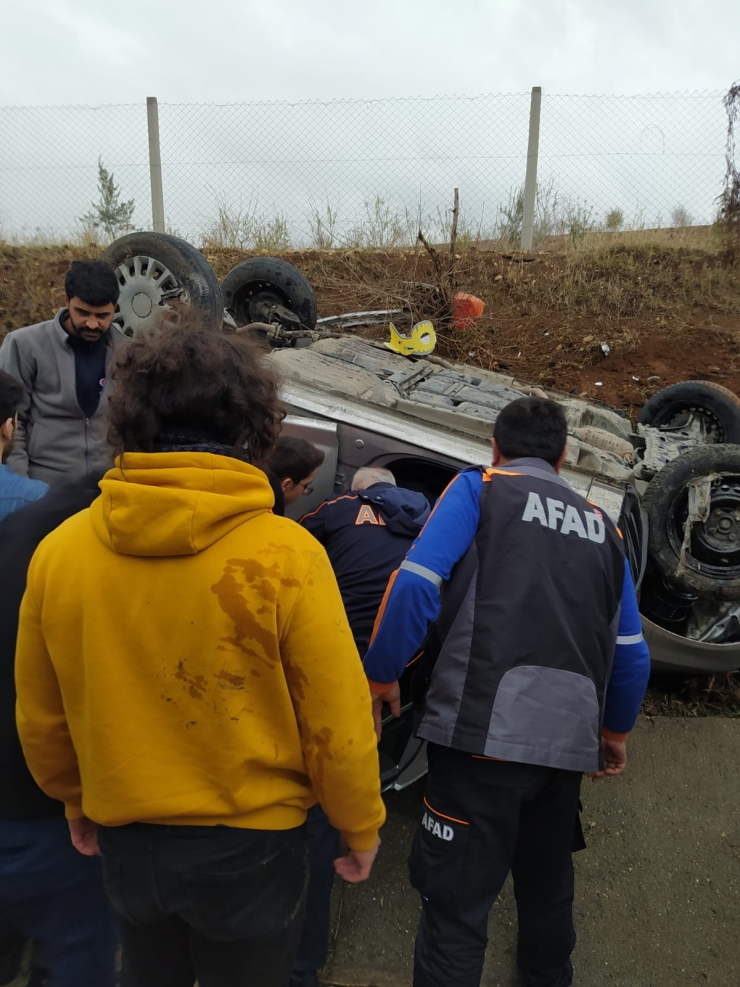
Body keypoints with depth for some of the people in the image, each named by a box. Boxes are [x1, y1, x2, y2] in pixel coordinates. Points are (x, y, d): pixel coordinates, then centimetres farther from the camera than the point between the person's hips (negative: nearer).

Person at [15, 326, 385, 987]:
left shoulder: (58, 550, -13)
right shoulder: (283, 553, -24)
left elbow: (41, 718, -1)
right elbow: (336, 718, -17)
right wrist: (361, 827, 2)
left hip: (124, 839, 3)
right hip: (249, 842, -3)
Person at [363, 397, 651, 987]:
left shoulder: (479, 488, 3)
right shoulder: (600, 525, 17)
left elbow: (416, 584, -11)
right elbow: (632, 652, 17)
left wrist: (381, 676, 0)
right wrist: (616, 728, 31)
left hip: (484, 727, -5)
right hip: (569, 739, 6)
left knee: (457, 902, 4)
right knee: (549, 886, 27)